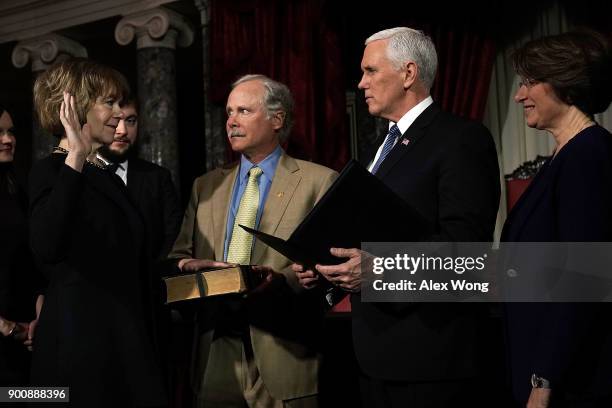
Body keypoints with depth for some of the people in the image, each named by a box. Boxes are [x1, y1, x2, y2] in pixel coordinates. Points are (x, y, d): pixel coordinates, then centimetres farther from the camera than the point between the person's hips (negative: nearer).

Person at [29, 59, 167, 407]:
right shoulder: (52, 172, -10)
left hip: (128, 342, 8)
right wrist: (76, 157, -31)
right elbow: (47, 248, -31)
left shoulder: (109, 177, 16)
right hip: (79, 341, -8)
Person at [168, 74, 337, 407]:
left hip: (284, 357, -4)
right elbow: (178, 255, 16)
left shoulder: (318, 182, 0)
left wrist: (281, 279, -23)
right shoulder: (205, 186, 15)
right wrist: (189, 264, -7)